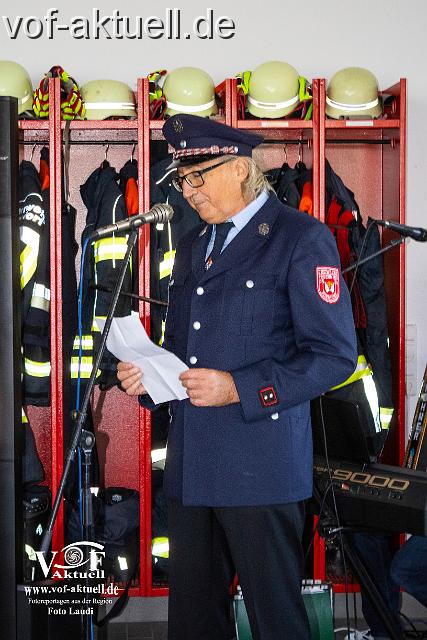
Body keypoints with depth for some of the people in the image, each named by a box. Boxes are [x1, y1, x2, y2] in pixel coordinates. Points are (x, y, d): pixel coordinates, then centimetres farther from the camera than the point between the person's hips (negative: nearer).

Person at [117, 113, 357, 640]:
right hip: (189, 466, 7)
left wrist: (239, 389, -19)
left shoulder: (302, 239, -6)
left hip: (259, 466, -7)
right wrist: (147, 374, 4)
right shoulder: (192, 245, 17)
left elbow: (335, 354, -12)